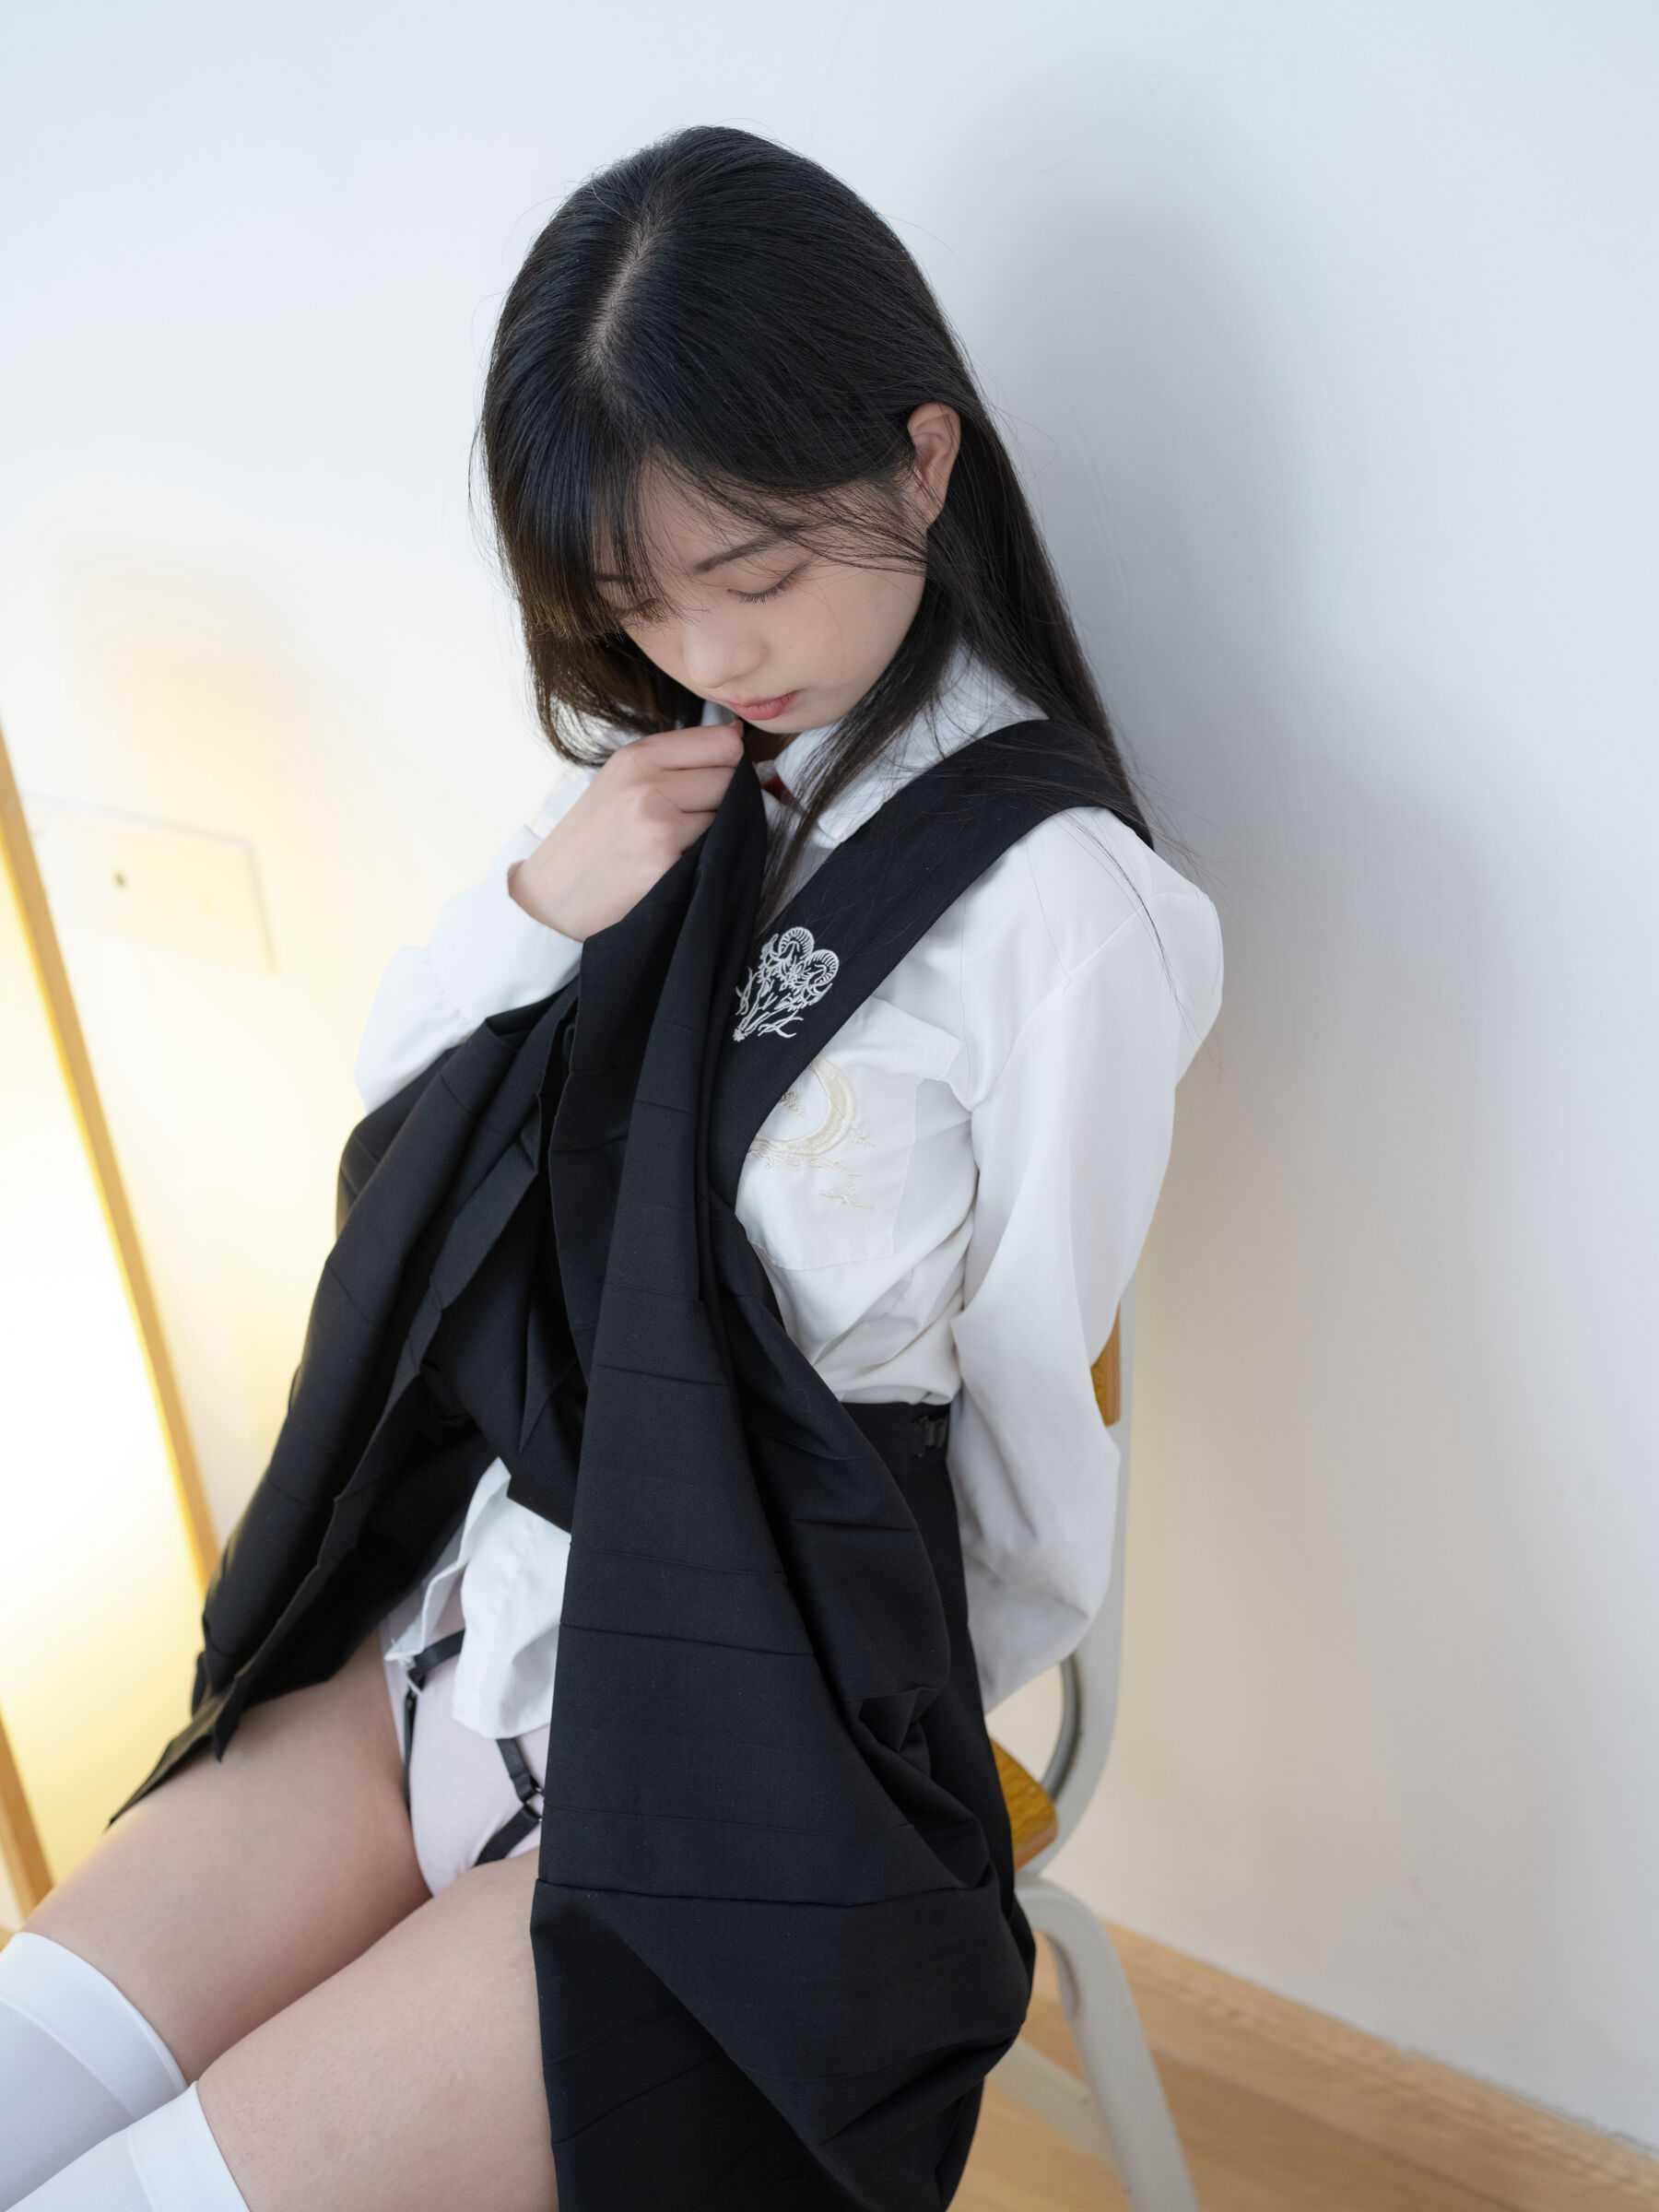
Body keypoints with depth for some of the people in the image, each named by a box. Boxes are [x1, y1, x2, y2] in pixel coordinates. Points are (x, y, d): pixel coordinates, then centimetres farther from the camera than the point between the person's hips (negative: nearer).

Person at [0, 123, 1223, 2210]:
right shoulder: (666, 782, 5)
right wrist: (540, 903, -8)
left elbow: (1034, 1444, -11)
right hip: (479, 1621, 6)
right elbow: (390, 1099, 11)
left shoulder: (1055, 900, -17)